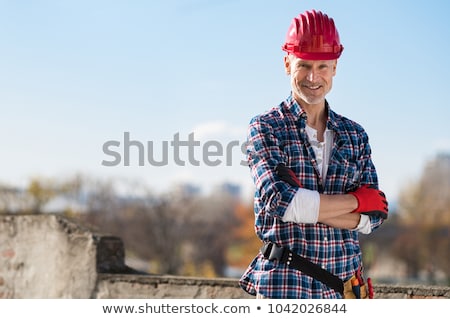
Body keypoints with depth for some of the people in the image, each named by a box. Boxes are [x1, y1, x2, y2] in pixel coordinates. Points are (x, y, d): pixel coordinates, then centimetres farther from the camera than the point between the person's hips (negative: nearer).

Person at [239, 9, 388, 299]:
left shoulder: (355, 134, 13)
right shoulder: (265, 128, 1)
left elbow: (373, 216, 3)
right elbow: (281, 202, -14)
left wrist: (308, 205, -12)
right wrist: (356, 199, -5)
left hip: (346, 286, 4)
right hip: (285, 285, -4)